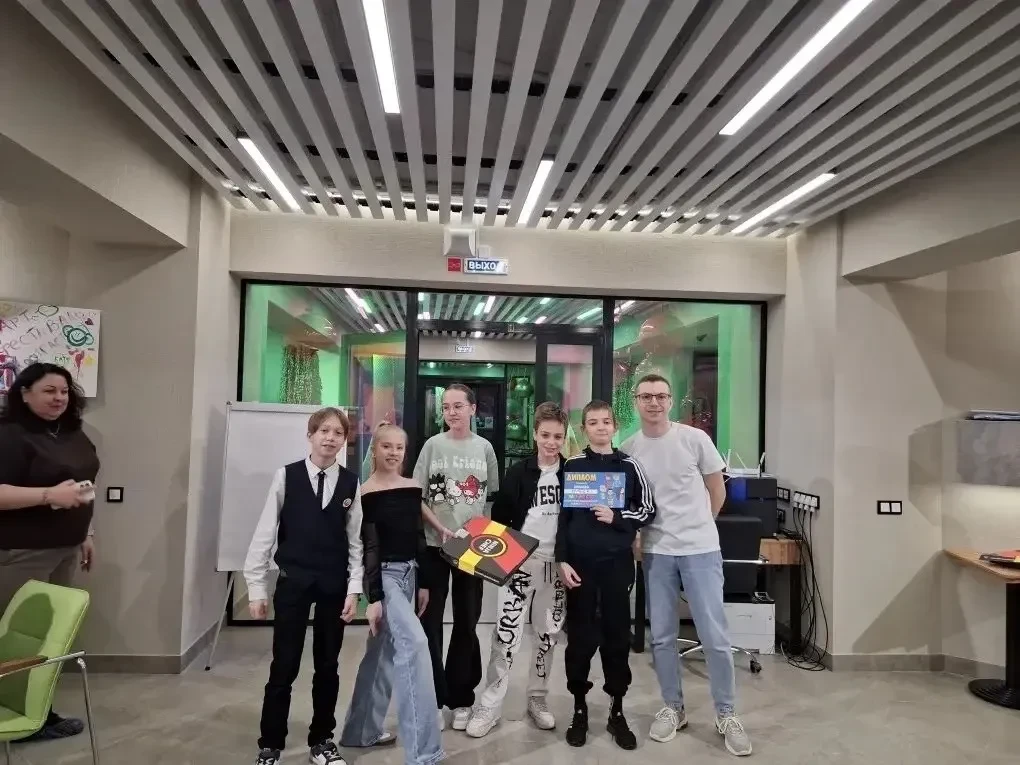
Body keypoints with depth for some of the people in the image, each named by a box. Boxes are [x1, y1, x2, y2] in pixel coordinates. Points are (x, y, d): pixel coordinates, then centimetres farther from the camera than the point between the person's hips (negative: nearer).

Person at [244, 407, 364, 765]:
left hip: (334, 586, 2)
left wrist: (354, 588, -2)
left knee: (328, 666, 12)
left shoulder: (351, 483, -1)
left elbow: (356, 540, 2)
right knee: (283, 668, 5)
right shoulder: (286, 476, -7)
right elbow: (264, 533, -3)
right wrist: (257, 587, -3)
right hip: (293, 582, -2)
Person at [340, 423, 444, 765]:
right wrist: (373, 597, -13)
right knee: (414, 644, -17)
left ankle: (362, 730, 33)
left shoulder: (412, 488, 7)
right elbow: (369, 547, -12)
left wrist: (423, 583, 13)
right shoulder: (367, 493, -10)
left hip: (409, 573, 7)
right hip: (384, 575, -7)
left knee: (384, 652, 16)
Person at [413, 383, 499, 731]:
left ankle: (460, 698, 24)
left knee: (467, 623, 10)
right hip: (434, 545, -1)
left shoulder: (484, 447, 2)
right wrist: (441, 528, -14)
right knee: (430, 622, 3)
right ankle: (433, 699, 17)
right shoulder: (433, 445, -2)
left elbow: (494, 497, 9)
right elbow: (417, 497, -3)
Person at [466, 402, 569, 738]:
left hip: (557, 563, 2)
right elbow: (499, 516, -1)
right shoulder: (518, 472, -4)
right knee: (506, 631, -4)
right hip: (520, 561, -2)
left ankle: (537, 698, 28)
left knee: (548, 633, 11)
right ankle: (490, 705, 7)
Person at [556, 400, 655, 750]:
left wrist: (617, 518, -10)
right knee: (580, 636, 6)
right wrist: (562, 560, -5)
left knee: (617, 635, 8)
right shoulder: (572, 466, 3)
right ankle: (580, 709, 21)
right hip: (580, 562, 0)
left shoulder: (629, 466, 4)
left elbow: (648, 510, 7)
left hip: (617, 562, 1)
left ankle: (617, 711, 22)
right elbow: (562, 516, 2)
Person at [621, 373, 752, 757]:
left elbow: (717, 491, 5)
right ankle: (673, 708, 28)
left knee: (715, 636, 2)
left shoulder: (695, 439, -6)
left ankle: (726, 715, 21)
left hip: (701, 549, -2)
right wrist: (634, 535, 1)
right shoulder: (628, 450, 0)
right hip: (655, 552, 2)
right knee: (661, 636, 10)